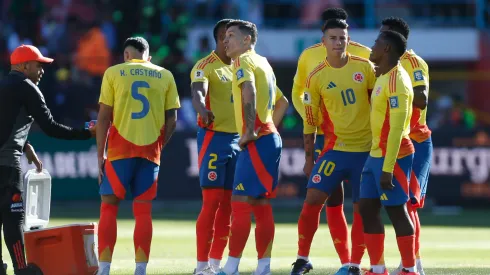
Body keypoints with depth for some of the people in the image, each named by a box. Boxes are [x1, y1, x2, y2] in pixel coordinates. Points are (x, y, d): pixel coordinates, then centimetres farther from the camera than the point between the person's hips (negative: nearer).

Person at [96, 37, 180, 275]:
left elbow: (104, 117, -1)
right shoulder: (165, 76, 9)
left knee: (109, 206, 4)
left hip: (120, 149, -2)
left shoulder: (114, 73, 3)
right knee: (143, 211, 5)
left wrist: (100, 154, 3)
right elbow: (171, 120, 6)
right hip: (150, 150, 2)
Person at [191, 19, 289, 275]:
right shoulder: (206, 66, -7)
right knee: (212, 202, -10)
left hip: (239, 140, 6)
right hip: (214, 138, -6)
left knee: (229, 204, 7)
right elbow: (198, 92, -30)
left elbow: (281, 101, 21)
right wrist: (203, 110, -52)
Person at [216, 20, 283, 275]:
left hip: (257, 141, -10)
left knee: (241, 203, -9)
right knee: (261, 205, 10)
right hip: (270, 137, 10)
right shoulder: (263, 63, 20)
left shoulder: (244, 61, -8)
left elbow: (249, 90, -28)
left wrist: (250, 131, -26)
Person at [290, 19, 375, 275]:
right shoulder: (316, 77, -4)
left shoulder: (365, 67, -2)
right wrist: (309, 156, 3)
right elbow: (310, 120, 1)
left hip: (367, 149, 1)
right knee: (312, 199, -10)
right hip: (335, 148, -1)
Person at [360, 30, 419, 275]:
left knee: (396, 211, -4)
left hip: (392, 156, -10)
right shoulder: (383, 78, 14)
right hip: (376, 154, 10)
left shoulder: (397, 81, -17)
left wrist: (388, 167, -24)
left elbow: (397, 128, -21)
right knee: (367, 209, 8)